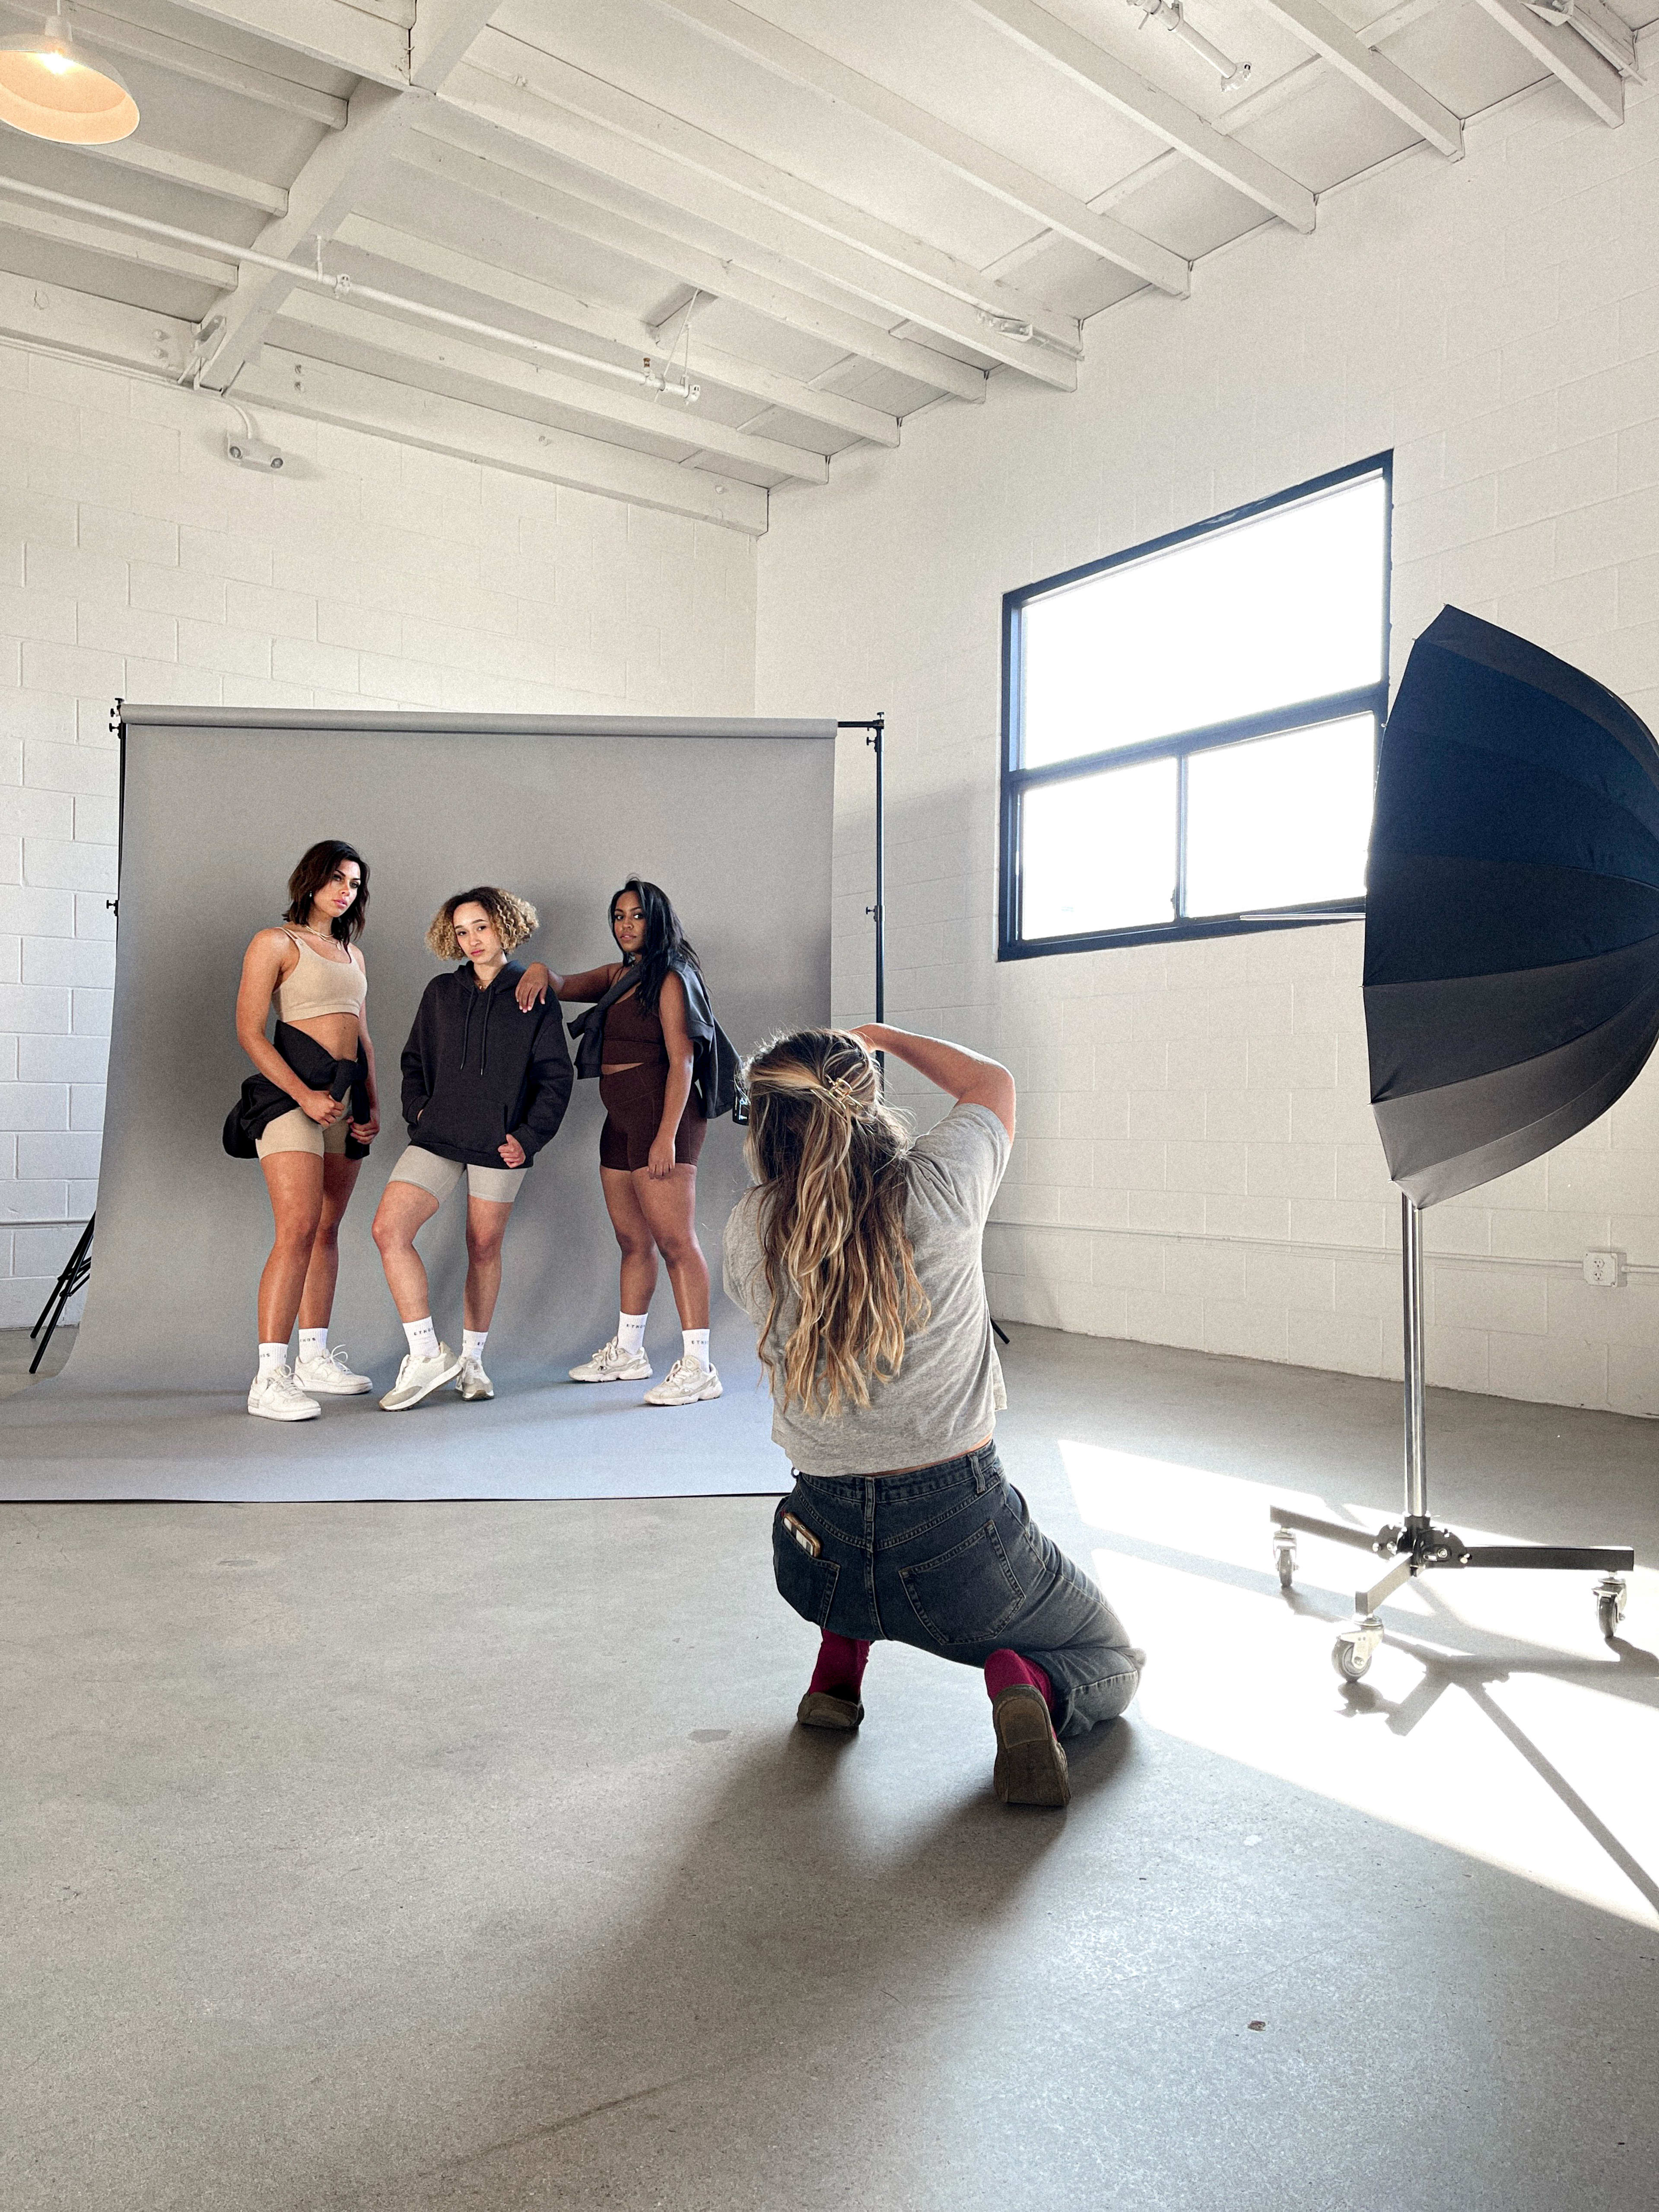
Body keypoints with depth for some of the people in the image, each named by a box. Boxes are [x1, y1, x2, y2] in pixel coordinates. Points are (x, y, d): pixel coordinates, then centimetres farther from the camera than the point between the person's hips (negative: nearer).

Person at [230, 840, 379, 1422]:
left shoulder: (352, 954, 19)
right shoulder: (275, 943, -1)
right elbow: (249, 1031, -9)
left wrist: (372, 1105, 9)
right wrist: (305, 1095, -17)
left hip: (346, 1099, 7)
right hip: (291, 1092, -7)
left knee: (328, 1231, 9)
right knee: (298, 1230, -17)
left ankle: (315, 1358, 17)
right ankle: (270, 1378, -16)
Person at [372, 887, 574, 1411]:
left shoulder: (534, 998, 1)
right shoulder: (441, 992, 10)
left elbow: (555, 1077, 2)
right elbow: (415, 1061, 19)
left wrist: (529, 1136, -7)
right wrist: (418, 1110, 3)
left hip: (500, 1145, -2)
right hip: (438, 1136, 3)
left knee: (484, 1249, 6)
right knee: (389, 1230, -14)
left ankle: (472, 1359, 24)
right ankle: (427, 1355, -8)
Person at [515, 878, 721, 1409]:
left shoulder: (670, 978, -8)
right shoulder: (617, 976, 18)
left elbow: (682, 1060, -15)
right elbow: (563, 987, 19)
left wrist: (667, 1135, -23)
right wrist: (541, 972, -7)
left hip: (660, 1112, -9)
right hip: (622, 1120, 9)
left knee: (673, 1238, -13)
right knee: (633, 1240, 15)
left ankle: (697, 1366, -13)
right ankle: (627, 1352, 27)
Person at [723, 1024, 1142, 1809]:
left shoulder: (749, 1232, -9)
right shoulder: (936, 1189, -14)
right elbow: (992, 1082, 9)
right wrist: (882, 1036, 21)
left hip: (823, 1561, 4)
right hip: (960, 1552, -3)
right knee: (1113, 1664, 23)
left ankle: (836, 1674, 26)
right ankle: (1029, 1685, -9)